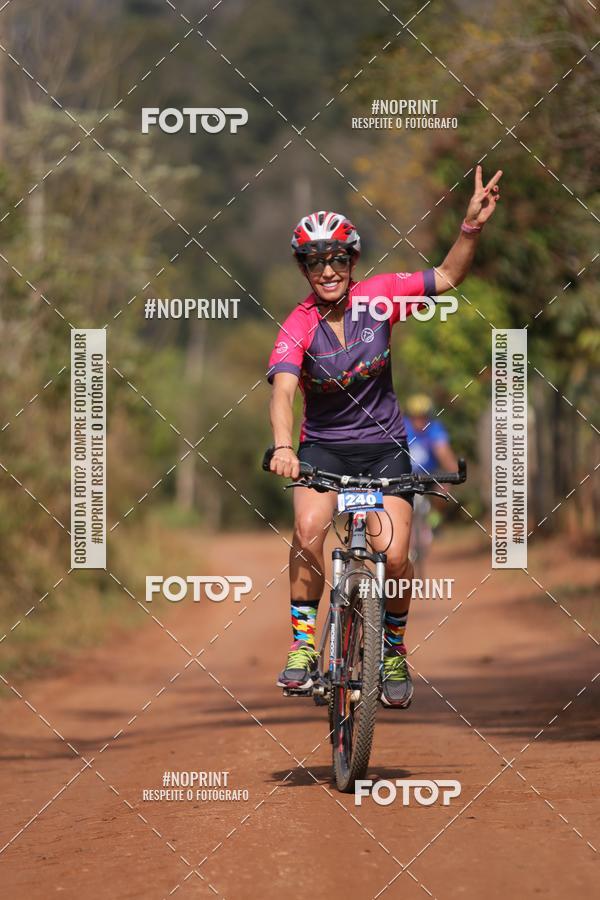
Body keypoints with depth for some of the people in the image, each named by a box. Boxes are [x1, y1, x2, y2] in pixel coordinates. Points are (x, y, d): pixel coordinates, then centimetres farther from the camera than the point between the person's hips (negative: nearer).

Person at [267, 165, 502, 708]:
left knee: (393, 556, -14)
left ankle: (394, 650, 13)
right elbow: (283, 391, -33)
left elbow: (447, 278, -3)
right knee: (308, 528, -29)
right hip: (323, 447, -1)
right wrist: (283, 446, -51)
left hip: (383, 445, 1)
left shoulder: (377, 297, -10)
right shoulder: (298, 328, -17)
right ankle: (304, 645, -15)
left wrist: (472, 225, -20)